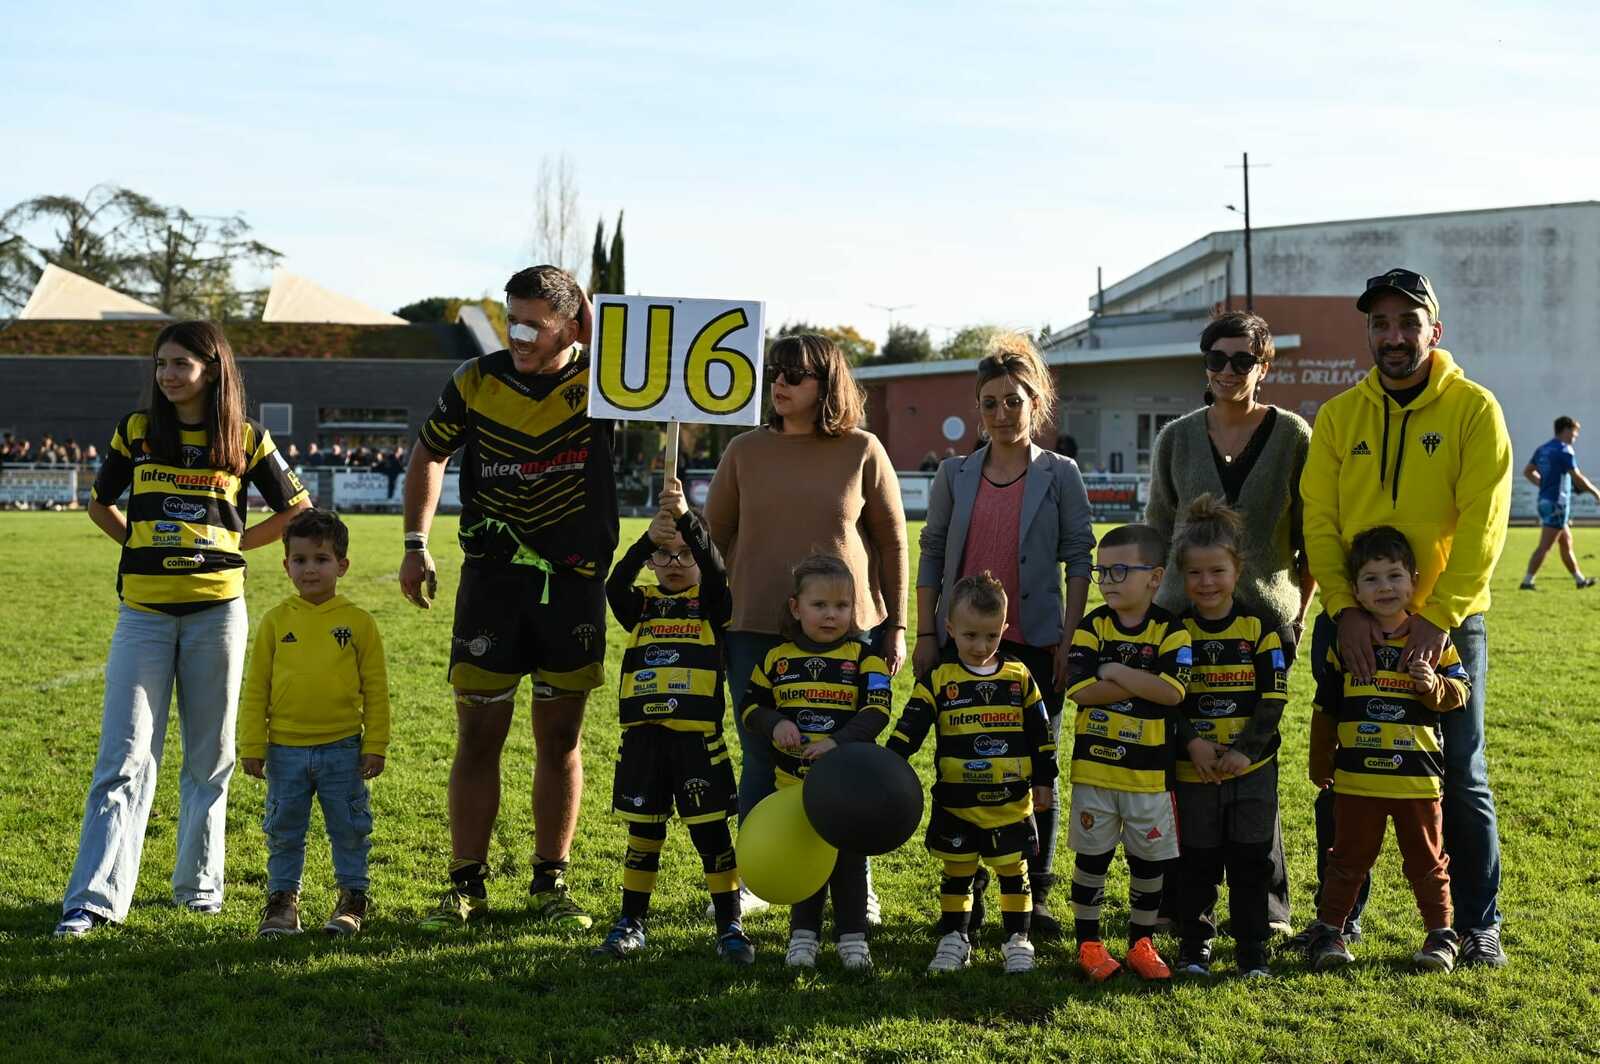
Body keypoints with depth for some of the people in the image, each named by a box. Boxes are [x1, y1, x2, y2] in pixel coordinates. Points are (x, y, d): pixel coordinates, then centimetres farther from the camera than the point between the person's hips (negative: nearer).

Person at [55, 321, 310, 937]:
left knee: (209, 757, 8)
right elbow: (99, 503, 21)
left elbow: (297, 510, 13)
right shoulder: (136, 432, 7)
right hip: (143, 613, 0)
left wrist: (231, 544, 7)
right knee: (125, 757, -5)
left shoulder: (246, 440, 3)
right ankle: (94, 898, -6)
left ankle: (198, 884, 21)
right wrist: (143, 546, 9)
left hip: (216, 610, 0)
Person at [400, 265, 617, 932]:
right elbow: (429, 454, 15)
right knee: (479, 737, 1)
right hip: (491, 577, 1)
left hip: (575, 583, 0)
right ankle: (467, 886, 11)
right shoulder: (476, 381, 1)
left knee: (561, 740, 8)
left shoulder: (598, 380, -3)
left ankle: (550, 884, 19)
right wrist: (416, 544, 8)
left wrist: (593, 317, -21)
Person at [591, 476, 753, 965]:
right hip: (642, 737, 3)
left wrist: (686, 517, -28)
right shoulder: (641, 606, 10)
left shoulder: (712, 604, 4)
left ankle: (730, 927, 7)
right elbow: (615, 585, -10)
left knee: (711, 832, 0)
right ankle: (630, 925, 21)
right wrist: (647, 538, -25)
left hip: (697, 738, -2)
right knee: (643, 833, 11)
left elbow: (715, 569, -16)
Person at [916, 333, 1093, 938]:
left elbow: (1079, 558, 0)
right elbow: (931, 555, 8)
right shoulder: (955, 475, 7)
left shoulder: (1059, 475, 2)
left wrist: (1069, 638, -7)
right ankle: (967, 897, 16)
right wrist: (924, 635, 2)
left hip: (1035, 644, -2)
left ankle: (1034, 899, 15)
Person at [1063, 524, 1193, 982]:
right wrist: (1143, 682, -16)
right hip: (1094, 765, 1)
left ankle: (1142, 941, 25)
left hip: (1149, 769, 0)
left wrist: (1114, 672, -15)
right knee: (1091, 856, 9)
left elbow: (1171, 691, -19)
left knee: (1149, 859, 10)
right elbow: (1080, 689, -14)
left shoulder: (1170, 631, -4)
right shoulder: (1092, 626, -1)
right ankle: (1088, 942, 21)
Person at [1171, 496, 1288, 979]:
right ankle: (1193, 947, 19)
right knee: (1196, 862, 7)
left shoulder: (1259, 628, -2)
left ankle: (1252, 950, 15)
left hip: (1253, 766, 0)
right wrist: (1192, 743, -14)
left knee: (1251, 861, 5)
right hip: (1194, 769, 1)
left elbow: (1274, 698, -5)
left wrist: (1246, 750, -14)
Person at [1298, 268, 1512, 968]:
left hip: (1446, 625, -2)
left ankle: (1478, 924, 18)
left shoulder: (1473, 410, -5)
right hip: (1351, 623, 3)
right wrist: (1344, 607, -15)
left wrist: (1439, 616, -19)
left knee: (1461, 777, 5)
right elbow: (1319, 520, -2)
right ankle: (1340, 917, 22)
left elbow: (1482, 524, -12)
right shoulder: (1338, 415, 3)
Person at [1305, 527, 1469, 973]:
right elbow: (1325, 707, 9)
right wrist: (1320, 765, 14)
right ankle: (1329, 929, 20)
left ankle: (1441, 932, 24)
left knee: (1426, 858, 10)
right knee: (1350, 856, 9)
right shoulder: (1345, 642, 1)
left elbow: (1459, 691, 1)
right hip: (1356, 775, 0)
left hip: (1417, 775, 0)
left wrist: (1435, 685, -21)